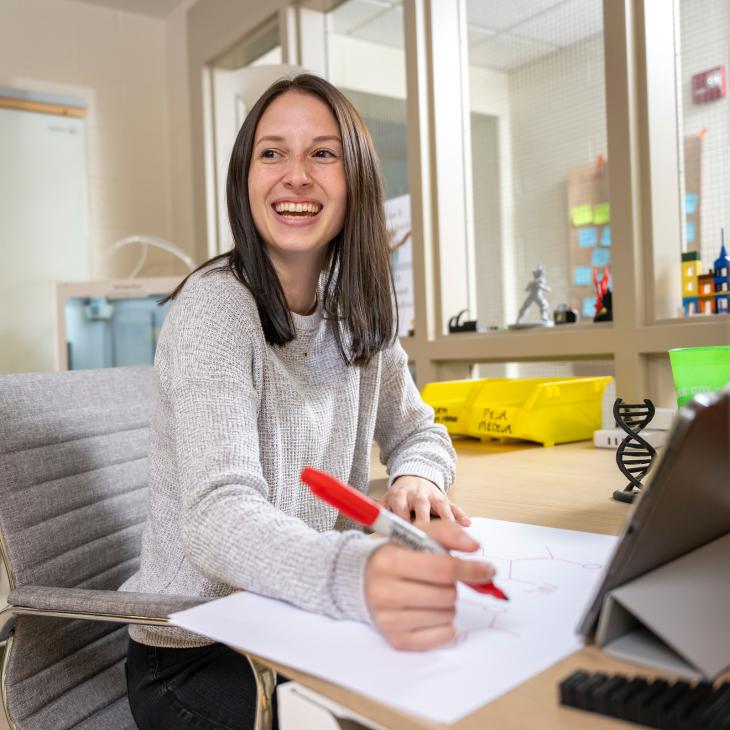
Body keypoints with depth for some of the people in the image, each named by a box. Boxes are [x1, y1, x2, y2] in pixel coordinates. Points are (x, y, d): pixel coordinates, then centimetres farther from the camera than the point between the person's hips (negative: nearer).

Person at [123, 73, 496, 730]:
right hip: (196, 657, -5)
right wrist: (362, 575, -50)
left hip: (308, 627, 6)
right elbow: (218, 517, -30)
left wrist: (417, 480, -13)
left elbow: (417, 430, 11)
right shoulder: (216, 305, -19)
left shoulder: (358, 309, 1)